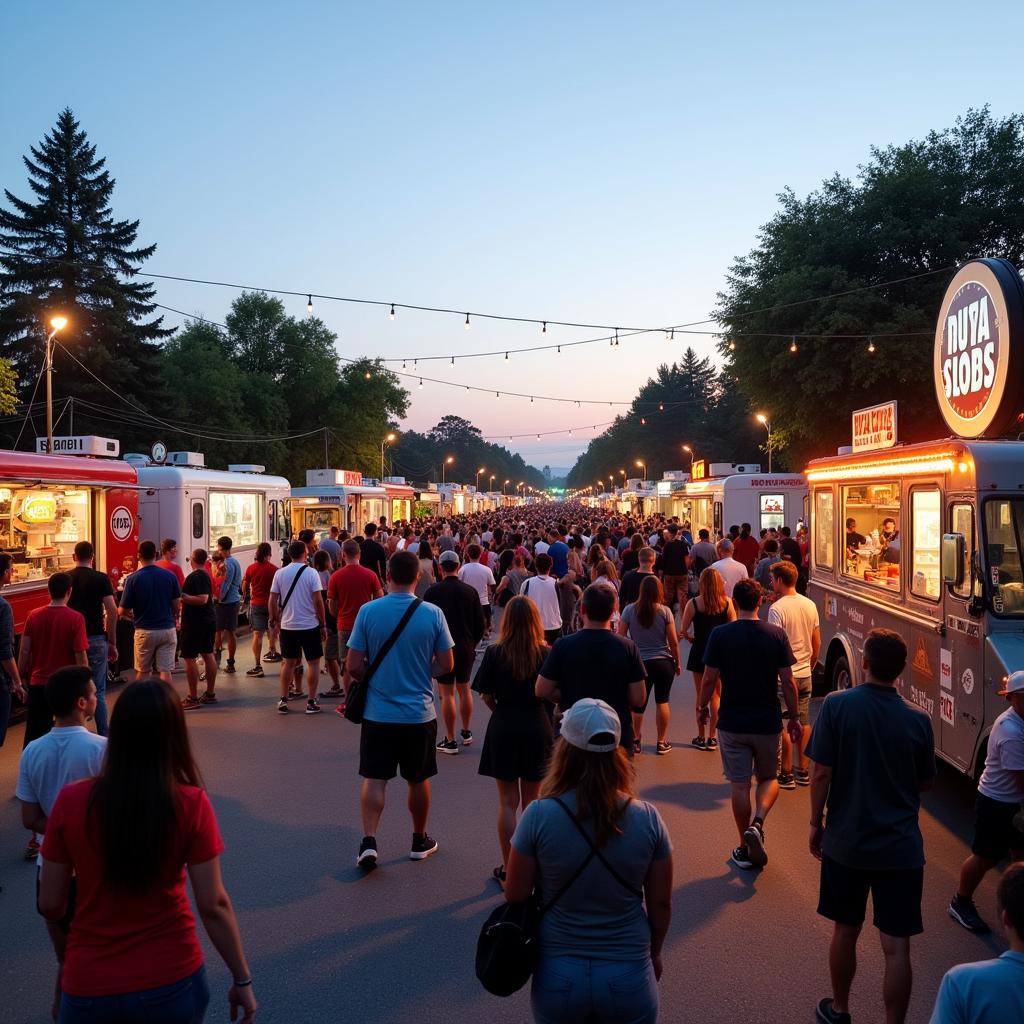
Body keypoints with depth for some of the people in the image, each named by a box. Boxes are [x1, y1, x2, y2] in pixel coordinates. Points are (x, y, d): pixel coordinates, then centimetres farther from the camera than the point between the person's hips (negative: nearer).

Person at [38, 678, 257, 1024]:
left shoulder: (71, 801, -13)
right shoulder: (191, 804, -16)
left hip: (90, 988, 0)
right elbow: (213, 905, -12)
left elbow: (50, 905, -4)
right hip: (171, 981, 1)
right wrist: (242, 979, 1)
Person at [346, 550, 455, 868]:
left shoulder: (368, 611, -9)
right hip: (419, 713, 0)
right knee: (418, 780, 15)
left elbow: (354, 666, -7)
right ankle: (420, 841, 30)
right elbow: (446, 665, -4)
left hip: (378, 712, 0)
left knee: (374, 779, 8)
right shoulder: (432, 613, -9)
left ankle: (368, 841, -3)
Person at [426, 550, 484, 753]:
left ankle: (450, 741, 3)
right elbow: (481, 623, 2)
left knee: (447, 692, 1)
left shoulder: (433, 591, -11)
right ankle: (467, 732, 28)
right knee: (464, 688, 18)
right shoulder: (471, 591, -1)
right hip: (467, 648, 4)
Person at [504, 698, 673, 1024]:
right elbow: (661, 903, 1)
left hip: (558, 975, 0)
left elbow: (515, 897, -6)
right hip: (629, 976, 1)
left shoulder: (539, 816, -15)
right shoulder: (648, 818, -10)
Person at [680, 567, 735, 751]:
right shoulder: (727, 603, -7)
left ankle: (701, 737, 16)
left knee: (700, 695, 11)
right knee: (716, 695, 13)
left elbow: (683, 629, -11)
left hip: (699, 651, -1)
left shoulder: (693, 603, -11)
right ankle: (712, 737, 13)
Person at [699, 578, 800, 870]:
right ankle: (757, 823, -7)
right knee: (769, 778, 18)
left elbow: (709, 679, -6)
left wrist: (703, 706, 12)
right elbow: (788, 682, -4)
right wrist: (794, 717, 8)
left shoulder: (720, 634, -9)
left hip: (732, 722, -1)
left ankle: (745, 849, 15)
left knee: (739, 784, 9)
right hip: (767, 721, 1)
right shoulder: (776, 635, -6)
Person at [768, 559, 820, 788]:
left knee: (783, 726, 4)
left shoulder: (777, 609, -18)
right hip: (805, 674, 7)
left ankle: (786, 774, 9)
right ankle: (803, 771, 22)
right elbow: (817, 643, 10)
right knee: (804, 722, 14)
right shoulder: (810, 605, 4)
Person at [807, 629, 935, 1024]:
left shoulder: (836, 705, -13)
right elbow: (924, 783, 4)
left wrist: (815, 823, 2)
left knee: (846, 931, 18)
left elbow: (821, 773, -11)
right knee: (896, 947, 5)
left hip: (845, 841, 1)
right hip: (901, 847, 0)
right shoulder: (918, 720, -8)